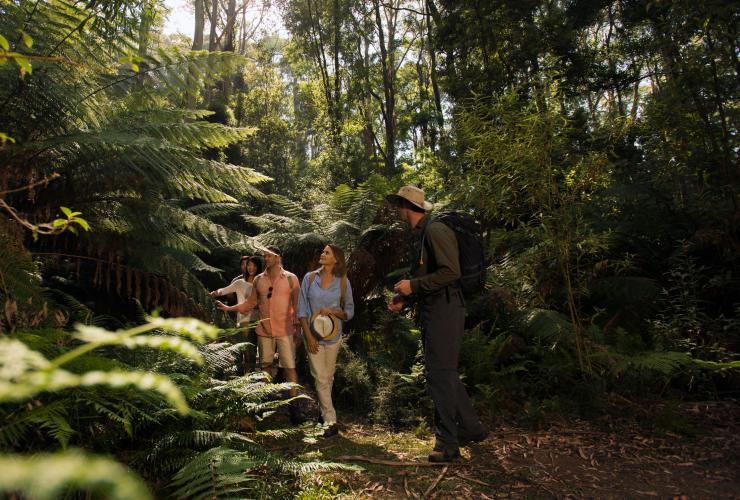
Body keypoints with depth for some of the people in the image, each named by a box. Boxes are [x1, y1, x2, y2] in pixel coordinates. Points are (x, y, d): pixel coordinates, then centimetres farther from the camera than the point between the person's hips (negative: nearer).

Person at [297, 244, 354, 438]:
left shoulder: (343, 282, 0)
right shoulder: (310, 278, -1)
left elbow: (349, 311, 5)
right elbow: (301, 310, -2)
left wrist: (333, 312, -15)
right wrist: (309, 336, -9)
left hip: (333, 335, 1)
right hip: (312, 335, -1)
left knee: (328, 377, 11)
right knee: (320, 379, -2)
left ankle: (323, 411, 32)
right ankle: (330, 421, 4)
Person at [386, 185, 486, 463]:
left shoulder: (435, 231, -14)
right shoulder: (423, 234, 18)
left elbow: (451, 272, -23)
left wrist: (413, 285, -19)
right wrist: (404, 298, 15)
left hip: (444, 310, -10)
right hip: (433, 312, 10)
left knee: (439, 374, -6)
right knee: (444, 372, 16)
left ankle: (447, 444, 5)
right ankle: (471, 428, 28)